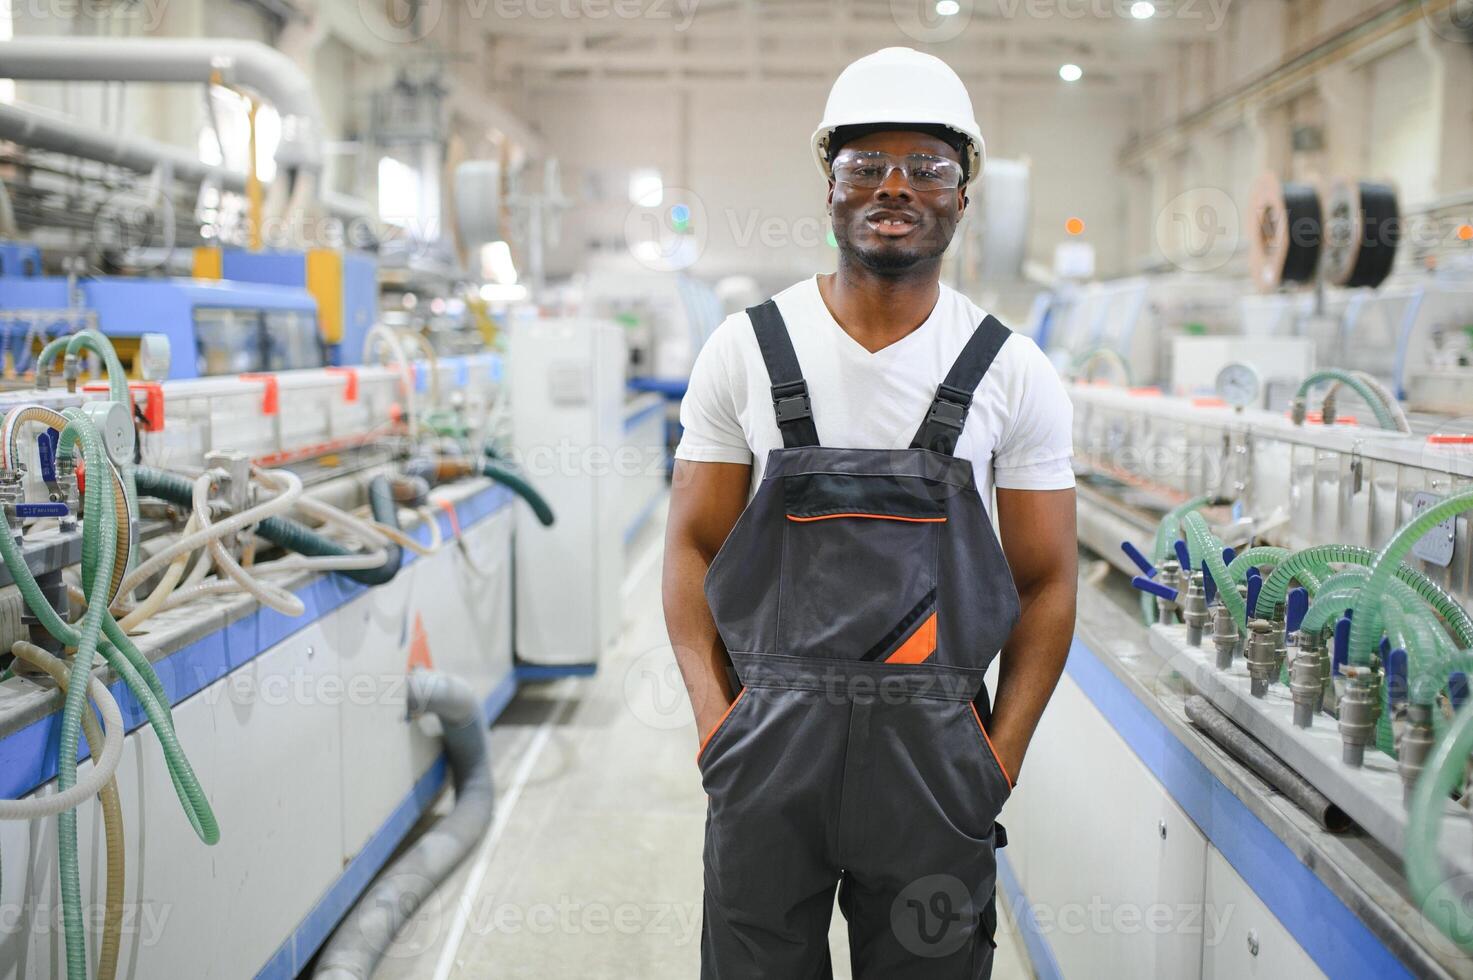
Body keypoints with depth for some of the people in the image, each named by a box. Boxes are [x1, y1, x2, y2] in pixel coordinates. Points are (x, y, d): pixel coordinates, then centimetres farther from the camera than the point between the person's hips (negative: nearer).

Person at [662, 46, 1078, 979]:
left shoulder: (1014, 372, 1)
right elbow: (694, 547, 4)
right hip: (768, 741, 0)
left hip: (938, 753, 1)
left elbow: (1046, 581, 5)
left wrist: (1002, 754, -3)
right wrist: (715, 717, -5)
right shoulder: (746, 349, 1)